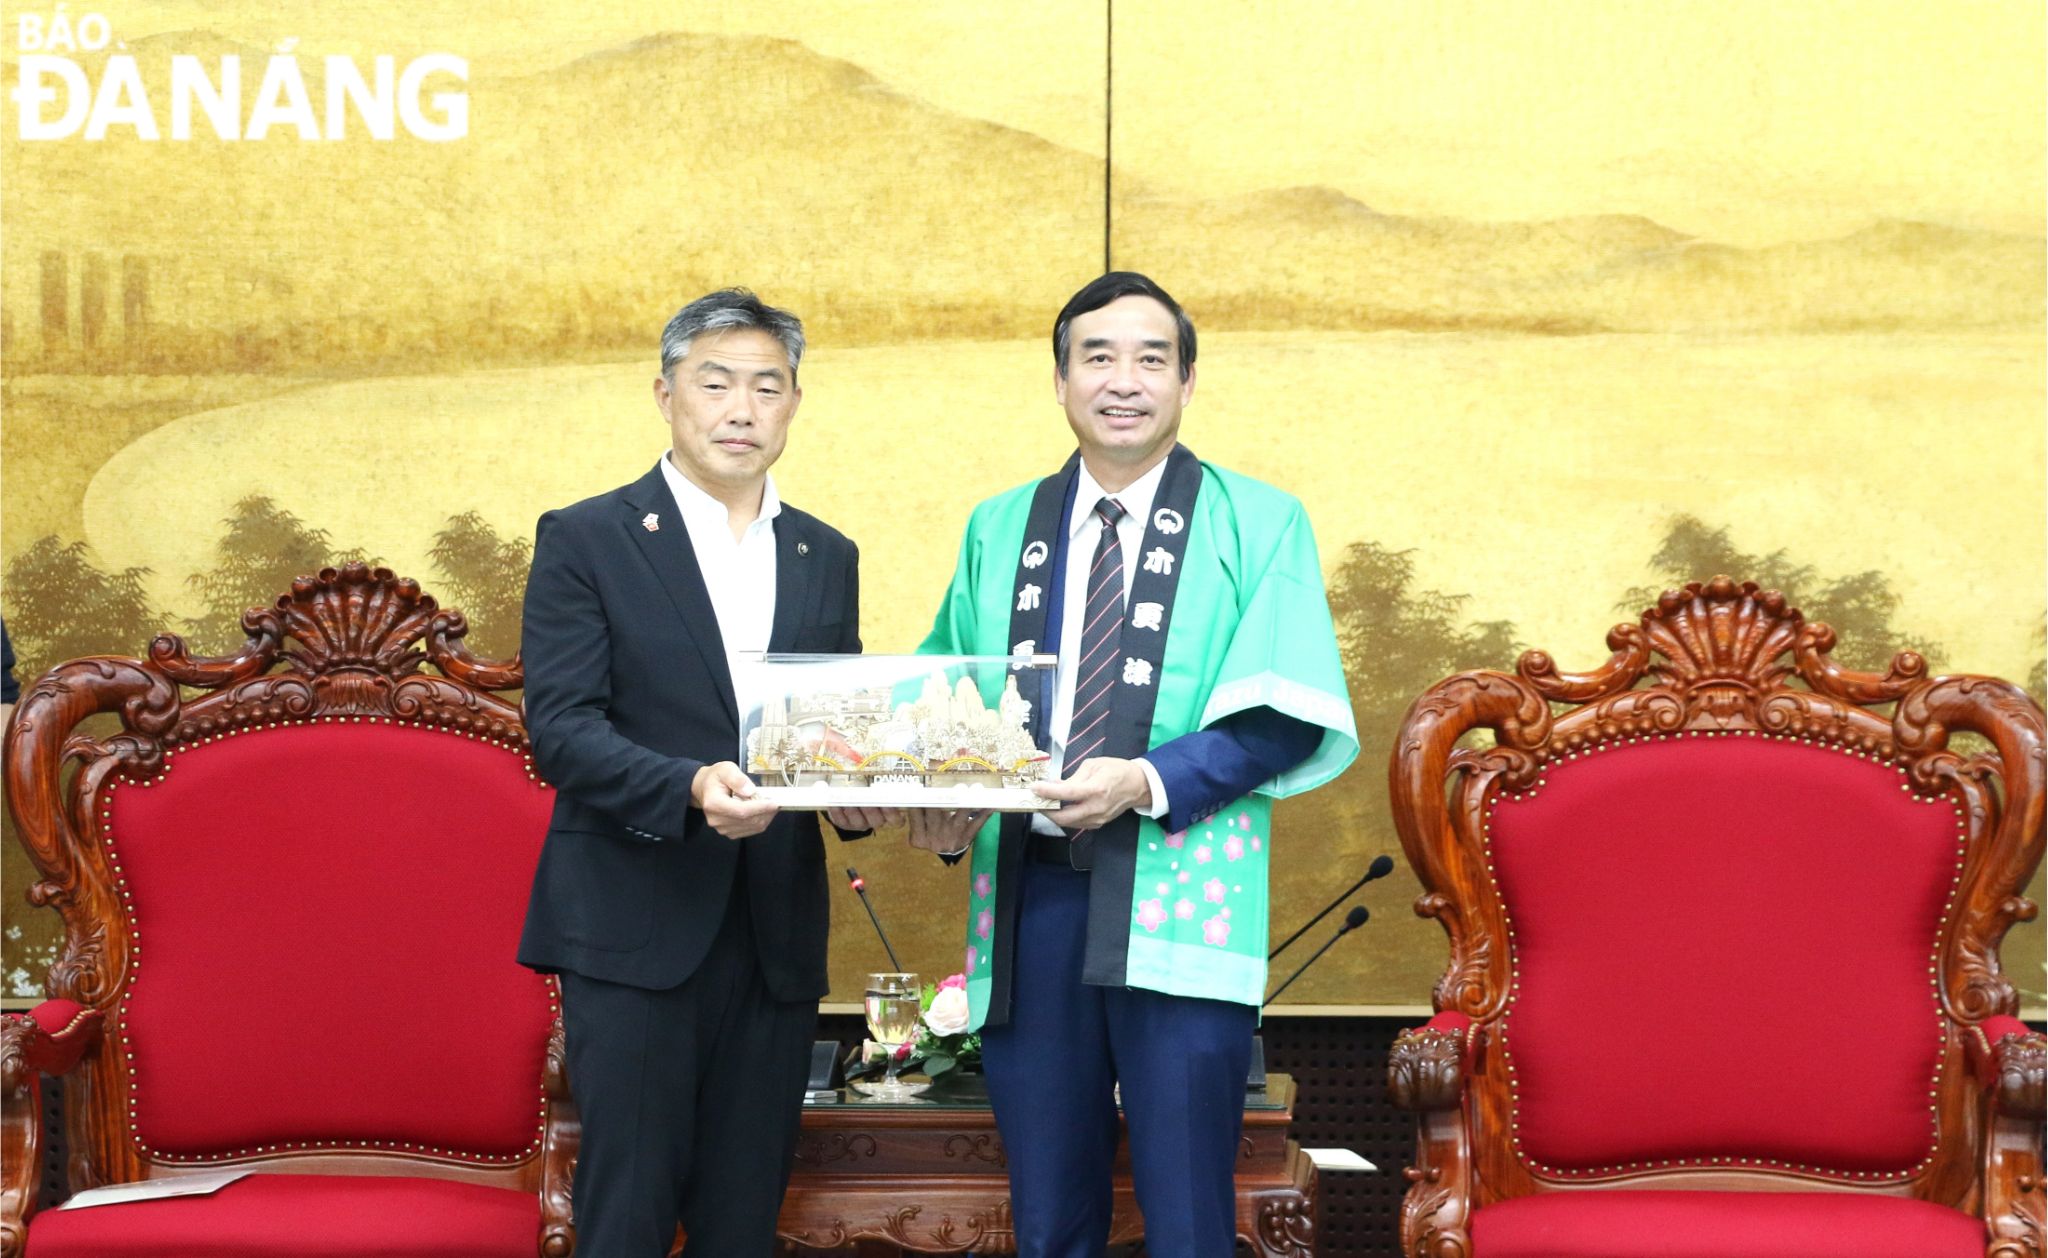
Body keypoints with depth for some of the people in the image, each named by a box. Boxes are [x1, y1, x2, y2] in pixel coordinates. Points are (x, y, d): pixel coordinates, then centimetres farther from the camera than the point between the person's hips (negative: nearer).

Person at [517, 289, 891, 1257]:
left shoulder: (827, 558, 14)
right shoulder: (585, 541, -1)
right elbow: (560, 728, -10)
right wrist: (688, 788, -26)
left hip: (776, 936, 4)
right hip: (634, 929, -4)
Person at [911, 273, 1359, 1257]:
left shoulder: (1258, 524, 4)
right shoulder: (998, 530, 16)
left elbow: (1289, 719, -5)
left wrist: (1148, 782, -17)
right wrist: (942, 802, -2)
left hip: (1176, 910, -3)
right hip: (1026, 897, 4)